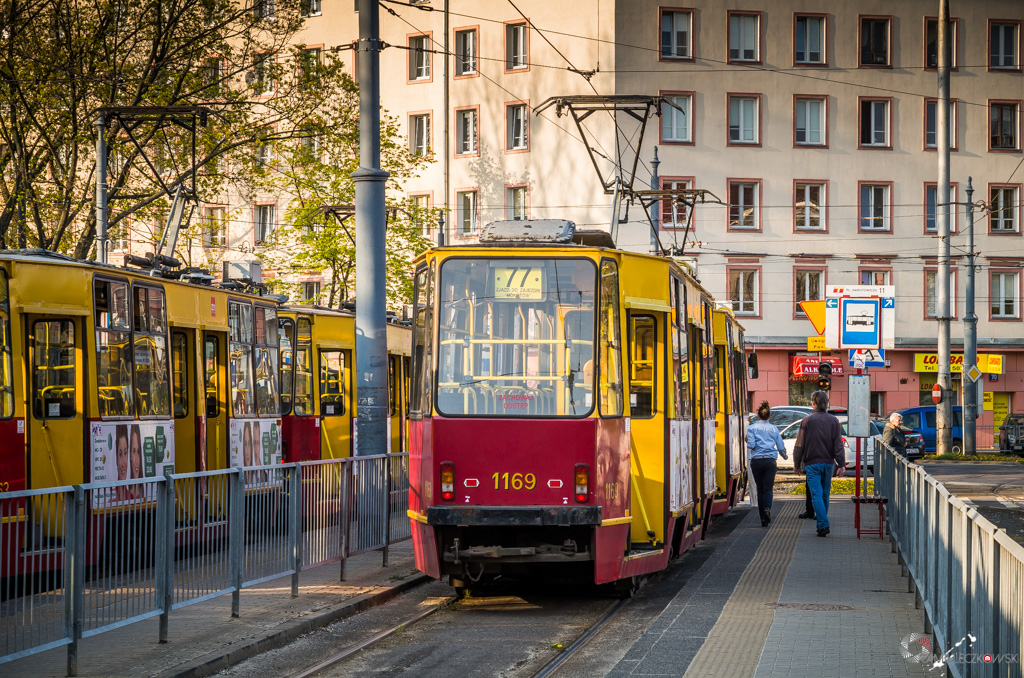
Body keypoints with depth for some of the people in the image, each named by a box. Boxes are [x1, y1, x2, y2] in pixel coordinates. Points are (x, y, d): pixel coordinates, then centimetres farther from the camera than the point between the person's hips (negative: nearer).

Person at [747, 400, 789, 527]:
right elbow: (781, 447, 9)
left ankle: (763, 518, 7)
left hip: (756, 461, -1)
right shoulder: (773, 428, 7)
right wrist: (785, 456, 29)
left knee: (760, 489, 8)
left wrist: (747, 441, 12)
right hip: (770, 461, 1)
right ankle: (767, 508, -31)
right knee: (768, 488, -2)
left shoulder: (752, 428, 0)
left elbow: (751, 445, -11)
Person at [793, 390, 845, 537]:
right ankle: (822, 522, 25)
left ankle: (823, 525, -19)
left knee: (816, 495, -7)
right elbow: (838, 445, -1)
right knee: (825, 494, 14)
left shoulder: (807, 420, -4)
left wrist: (798, 464, 6)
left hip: (812, 463, -3)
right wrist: (842, 464, -2)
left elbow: (800, 445, -3)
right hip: (828, 463, 3)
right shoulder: (833, 421, 4)